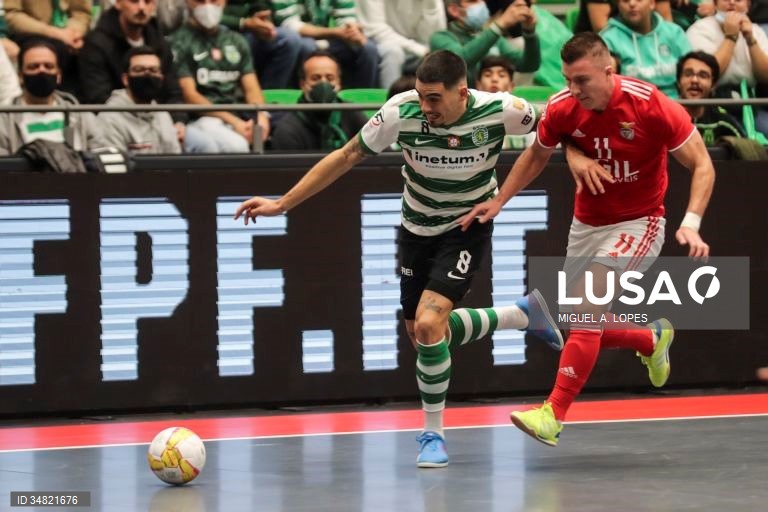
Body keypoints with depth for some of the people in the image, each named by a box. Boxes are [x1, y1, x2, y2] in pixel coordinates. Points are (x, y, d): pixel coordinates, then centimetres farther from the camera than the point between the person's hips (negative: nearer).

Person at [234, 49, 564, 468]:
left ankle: (432, 433, -1)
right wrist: (281, 204, -12)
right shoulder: (401, 113, -24)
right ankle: (523, 314, 36)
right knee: (421, 333, 12)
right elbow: (346, 157, -12)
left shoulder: (499, 111, -26)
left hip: (467, 230, -4)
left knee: (429, 324, -21)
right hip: (417, 229, 4)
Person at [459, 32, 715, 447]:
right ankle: (652, 339, 40)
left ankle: (554, 415, -19)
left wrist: (691, 223, -29)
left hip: (637, 224, -5)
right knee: (584, 327, 9)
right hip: (586, 224, 5)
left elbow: (702, 165, -16)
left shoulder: (651, 106, -24)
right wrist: (499, 201, 0)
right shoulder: (562, 108, -12)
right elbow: (535, 157, 10)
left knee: (585, 311, -22)